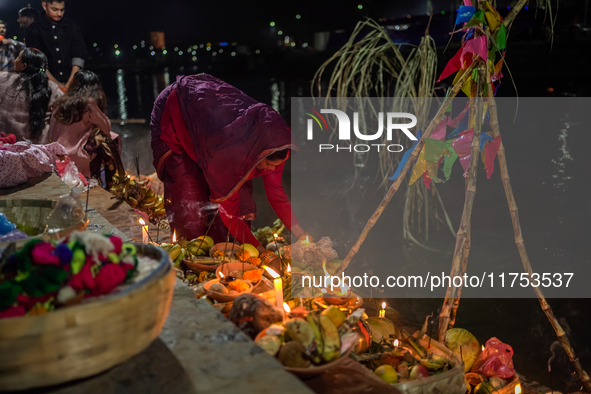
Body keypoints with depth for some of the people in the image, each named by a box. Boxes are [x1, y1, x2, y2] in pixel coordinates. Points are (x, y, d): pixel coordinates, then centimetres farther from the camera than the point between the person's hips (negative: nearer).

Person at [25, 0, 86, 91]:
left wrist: (70, 83, -8)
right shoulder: (34, 30, 4)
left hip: (71, 84, 2)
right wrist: (56, 84, -10)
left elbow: (78, 57, 4)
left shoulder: (73, 27, 10)